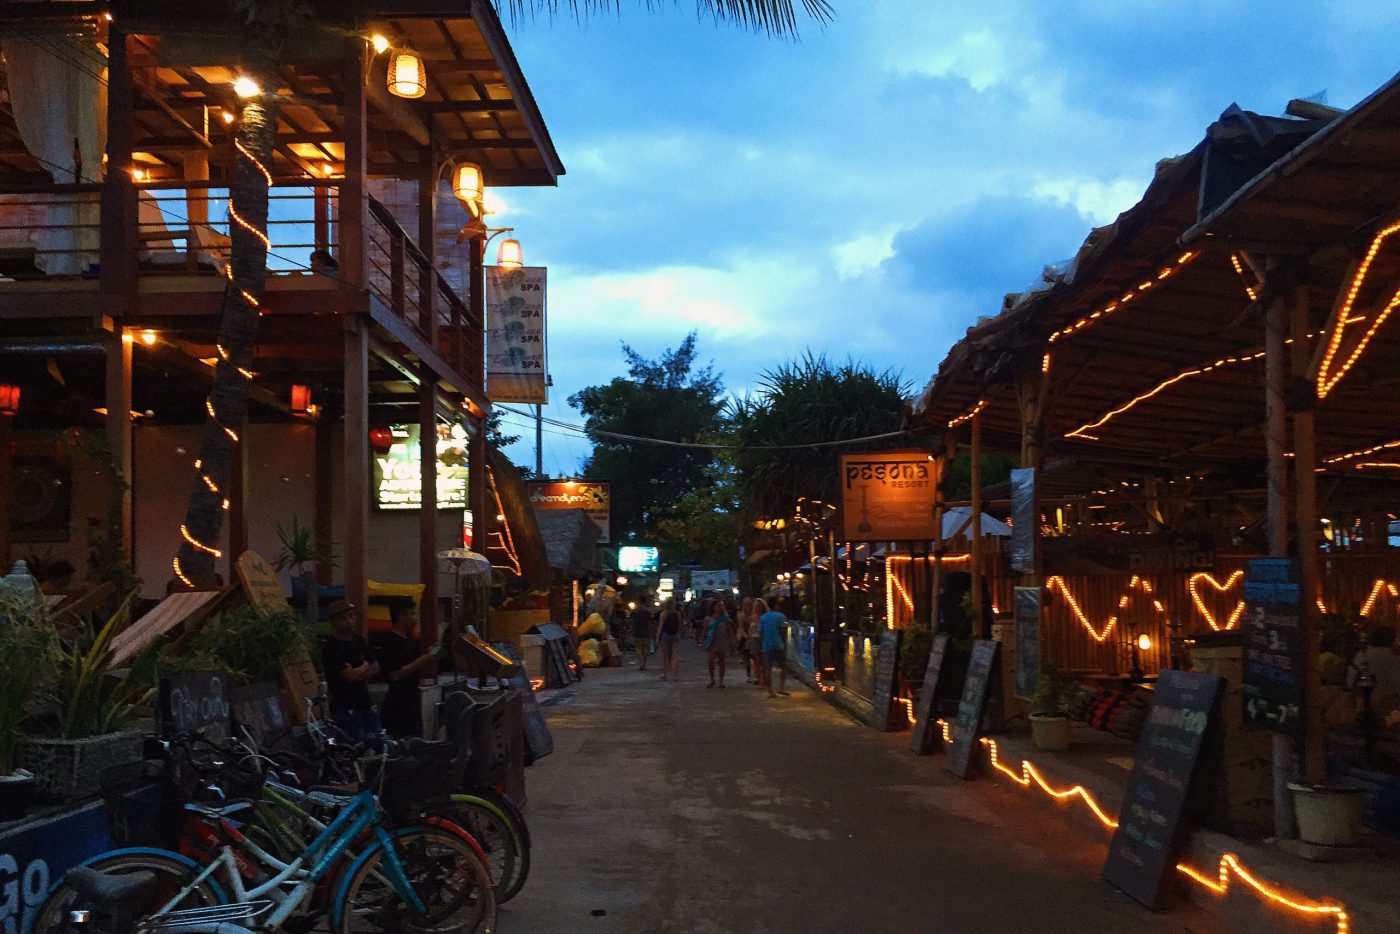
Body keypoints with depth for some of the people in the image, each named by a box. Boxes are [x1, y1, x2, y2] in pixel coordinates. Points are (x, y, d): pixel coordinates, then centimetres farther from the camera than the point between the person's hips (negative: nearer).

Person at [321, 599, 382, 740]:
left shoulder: (358, 641, 14)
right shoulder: (331, 648, -11)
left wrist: (358, 672, -9)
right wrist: (365, 667, 1)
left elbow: (376, 668, 11)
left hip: (365, 705, 7)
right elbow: (349, 675, -19)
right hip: (345, 709, -7)